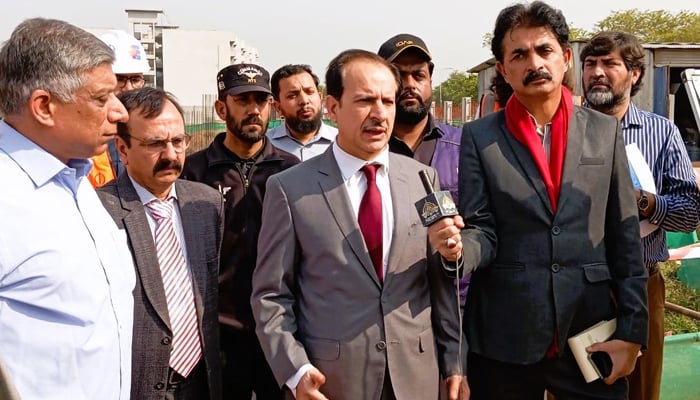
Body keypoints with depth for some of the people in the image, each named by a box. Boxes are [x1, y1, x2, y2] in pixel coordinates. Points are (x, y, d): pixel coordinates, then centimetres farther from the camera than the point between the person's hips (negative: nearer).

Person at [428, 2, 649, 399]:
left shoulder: (605, 131, 4)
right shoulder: (479, 137, -1)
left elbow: (625, 238, 3)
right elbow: (484, 232, -2)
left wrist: (631, 331, -1)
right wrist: (459, 246, -25)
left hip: (592, 333, 1)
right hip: (505, 337, -1)